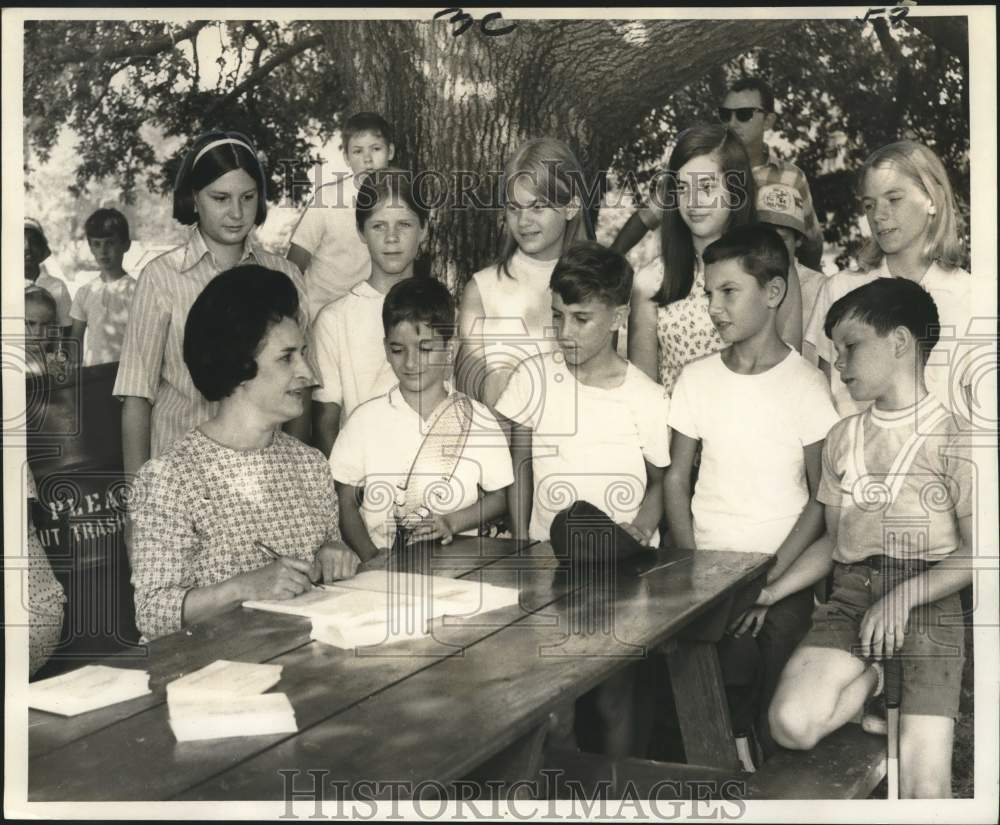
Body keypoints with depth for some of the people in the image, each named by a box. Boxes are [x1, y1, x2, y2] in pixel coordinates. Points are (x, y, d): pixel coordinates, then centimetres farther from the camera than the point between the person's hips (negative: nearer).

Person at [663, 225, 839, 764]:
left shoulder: (806, 385, -6)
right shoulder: (696, 379, 2)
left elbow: (822, 499, -4)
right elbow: (676, 479, 7)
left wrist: (770, 579, -11)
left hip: (785, 579, -2)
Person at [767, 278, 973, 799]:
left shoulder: (952, 438, -2)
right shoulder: (843, 438, 14)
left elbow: (976, 551, -5)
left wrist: (902, 597, -16)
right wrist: (772, 591, 4)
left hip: (927, 601, -4)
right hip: (851, 594, 5)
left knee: (924, 784, -19)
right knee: (792, 724, -21)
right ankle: (870, 681, 3)